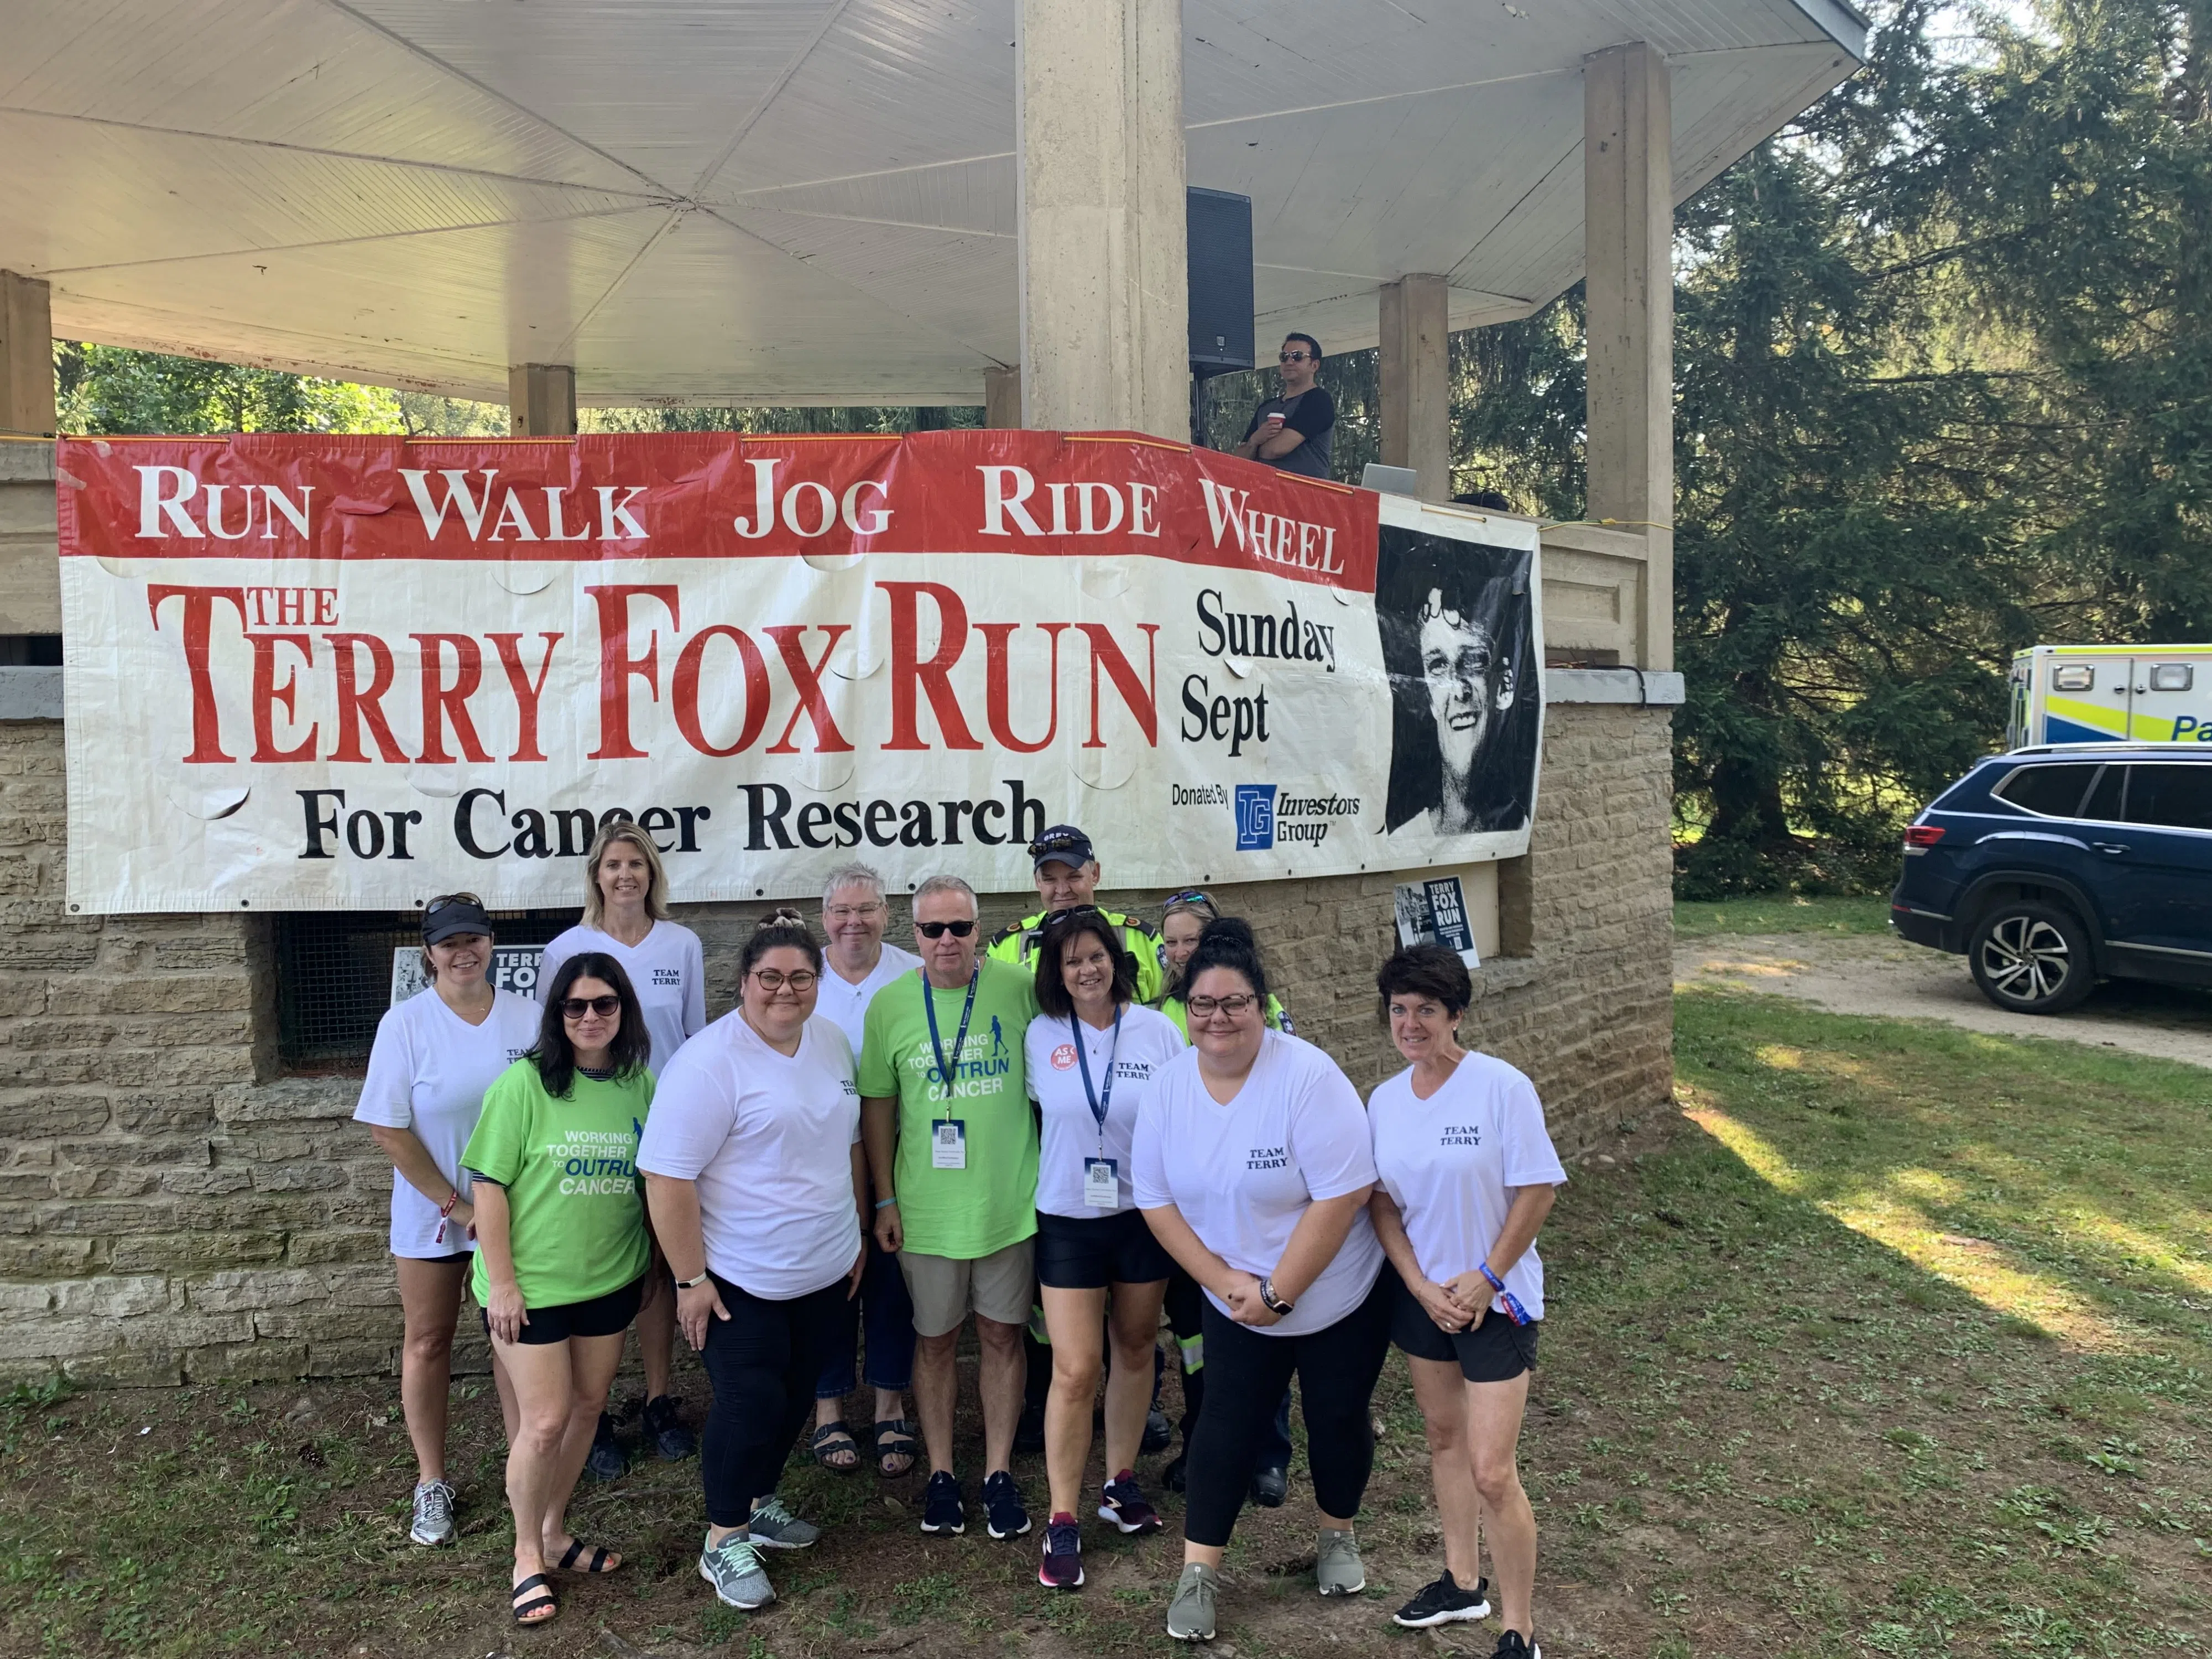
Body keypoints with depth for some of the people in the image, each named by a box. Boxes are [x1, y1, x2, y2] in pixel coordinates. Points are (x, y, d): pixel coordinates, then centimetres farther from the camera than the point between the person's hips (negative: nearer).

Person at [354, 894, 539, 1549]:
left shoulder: (527, 1016, -4)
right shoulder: (406, 1023, -9)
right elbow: (389, 1129, -10)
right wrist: (457, 1206, -11)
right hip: (431, 1214, -1)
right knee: (428, 1343, 10)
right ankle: (432, 1482, 25)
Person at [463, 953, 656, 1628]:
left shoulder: (641, 1086, -1)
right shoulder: (524, 1083, -14)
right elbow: (490, 1184, -12)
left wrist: (651, 1265, 12)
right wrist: (501, 1281, -13)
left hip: (612, 1279, 5)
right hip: (532, 1284, -4)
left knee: (587, 1406, 15)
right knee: (544, 1422, 1)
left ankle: (555, 1532, 35)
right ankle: (527, 1555, 22)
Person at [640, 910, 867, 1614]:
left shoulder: (833, 1042, 3)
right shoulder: (709, 1062, -20)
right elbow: (667, 1175, -20)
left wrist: (856, 1235, 15)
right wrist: (690, 1279, -19)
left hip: (824, 1272, 7)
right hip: (742, 1280, -7)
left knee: (795, 1398, 18)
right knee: (749, 1405, -1)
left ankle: (757, 1502, 39)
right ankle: (725, 1539, 20)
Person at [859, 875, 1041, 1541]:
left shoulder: (1017, 989, -7)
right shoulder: (889, 1004, -3)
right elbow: (878, 1105, 4)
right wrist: (885, 1199, 3)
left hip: (1009, 1200, 0)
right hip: (926, 1206, 1)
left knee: (1001, 1335, 11)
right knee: (934, 1339, 12)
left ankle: (1000, 1472, 25)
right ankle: (940, 1472, 28)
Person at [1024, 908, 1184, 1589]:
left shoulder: (1158, 1032, -6)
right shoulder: (1040, 1036, -5)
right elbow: (1035, 1111, 9)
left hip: (1145, 1214, 1)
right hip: (1068, 1220, -1)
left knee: (1135, 1350, 16)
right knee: (1075, 1372, -4)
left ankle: (1120, 1481, 36)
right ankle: (1062, 1521, 9)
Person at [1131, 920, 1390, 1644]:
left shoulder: (1307, 1076, -25)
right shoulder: (1167, 1087, -9)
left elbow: (1342, 1196, -27)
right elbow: (1157, 1200, -4)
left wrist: (1277, 1293, -22)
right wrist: (1225, 1281, -13)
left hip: (1339, 1301, -3)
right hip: (1235, 1304, 3)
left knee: (1337, 1420, 13)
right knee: (1225, 1427, 6)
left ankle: (1338, 1535, 40)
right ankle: (1199, 1572, 20)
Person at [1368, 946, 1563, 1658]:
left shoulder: (1502, 1086, -16)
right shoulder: (1384, 1099, -1)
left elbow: (1536, 1192, -14)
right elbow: (1382, 1201, 2)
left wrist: (1484, 1280, -14)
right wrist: (1422, 1287, -8)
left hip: (1495, 1299, -5)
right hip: (1421, 1296, 5)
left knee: (1491, 1471, -5)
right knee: (1444, 1437, 18)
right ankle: (1461, 1582, 37)